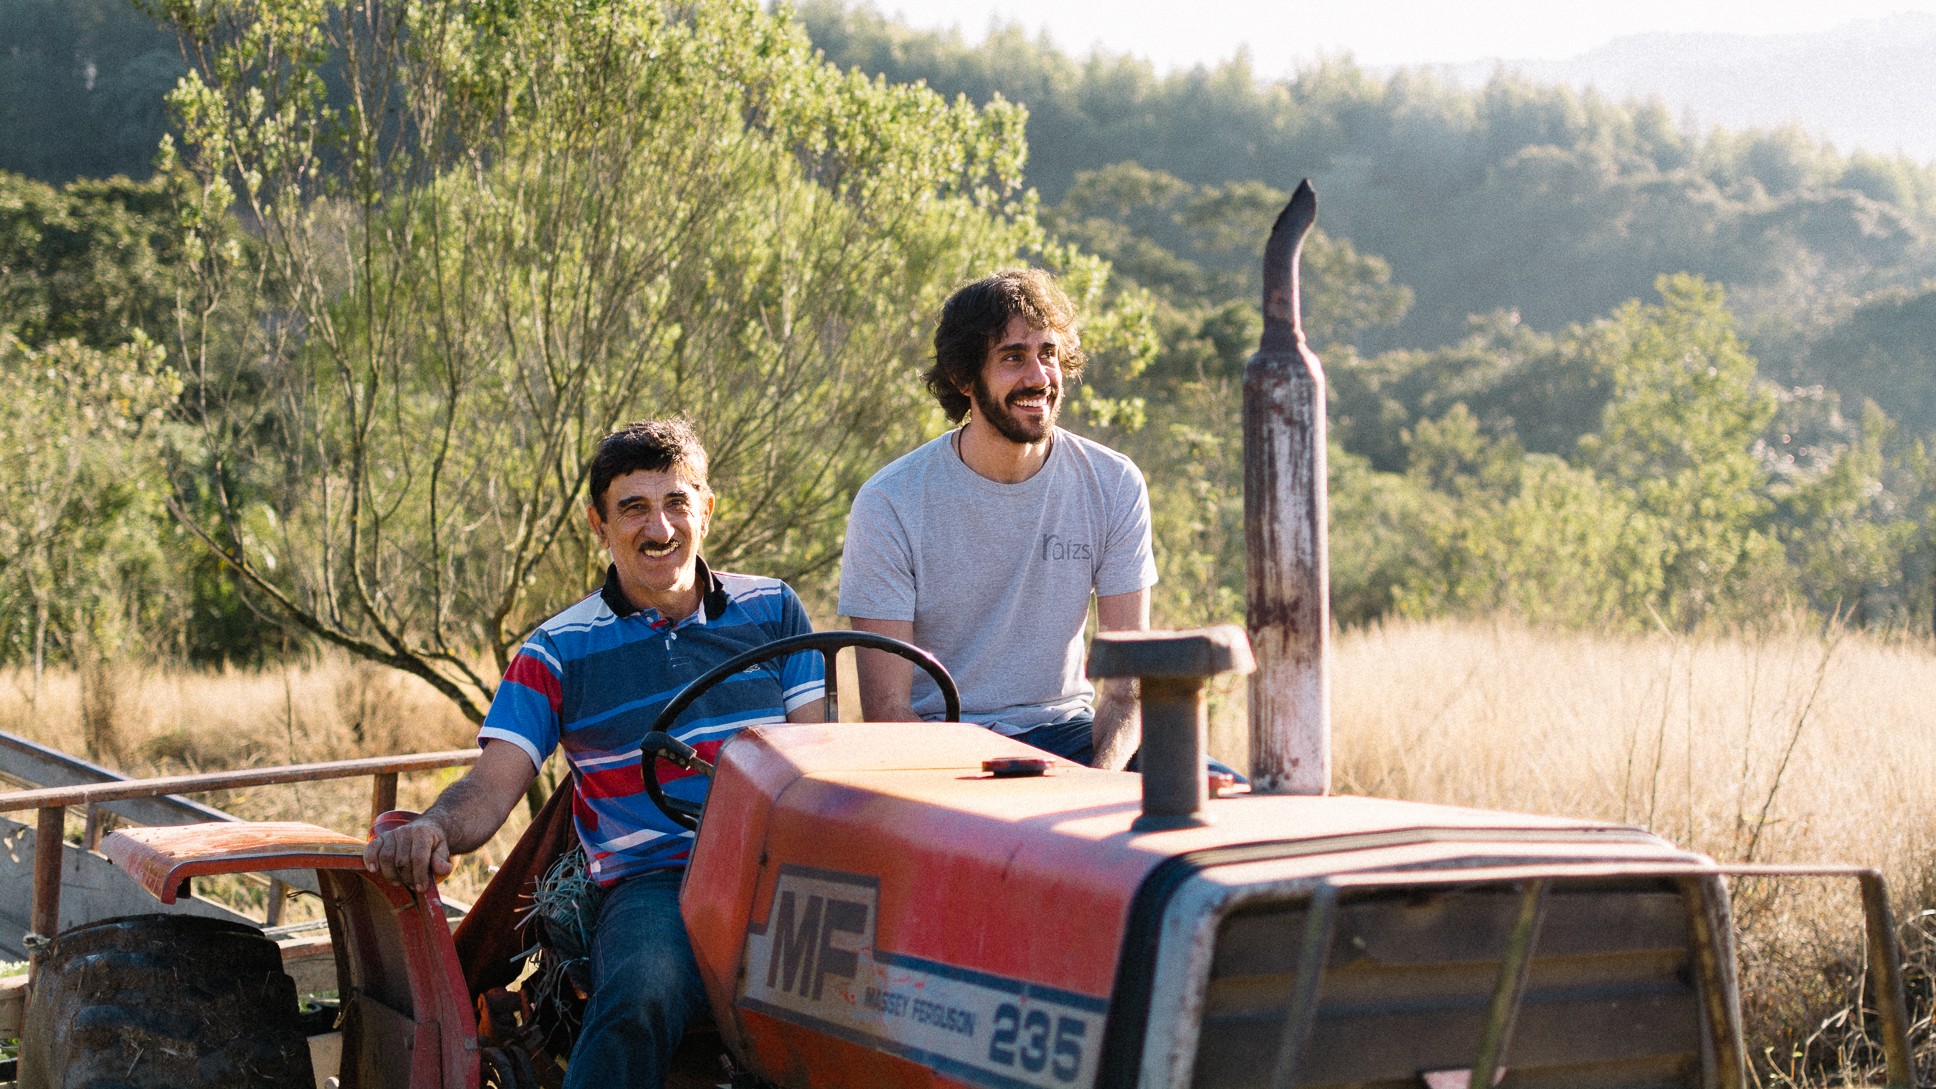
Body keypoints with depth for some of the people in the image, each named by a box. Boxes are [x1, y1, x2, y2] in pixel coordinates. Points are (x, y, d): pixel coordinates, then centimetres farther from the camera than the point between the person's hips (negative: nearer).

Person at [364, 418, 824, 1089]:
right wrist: (432, 830, -22)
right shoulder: (559, 653, 11)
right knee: (641, 1001, -37)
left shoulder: (772, 611, 17)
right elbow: (493, 785, 3)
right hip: (651, 881, -2)